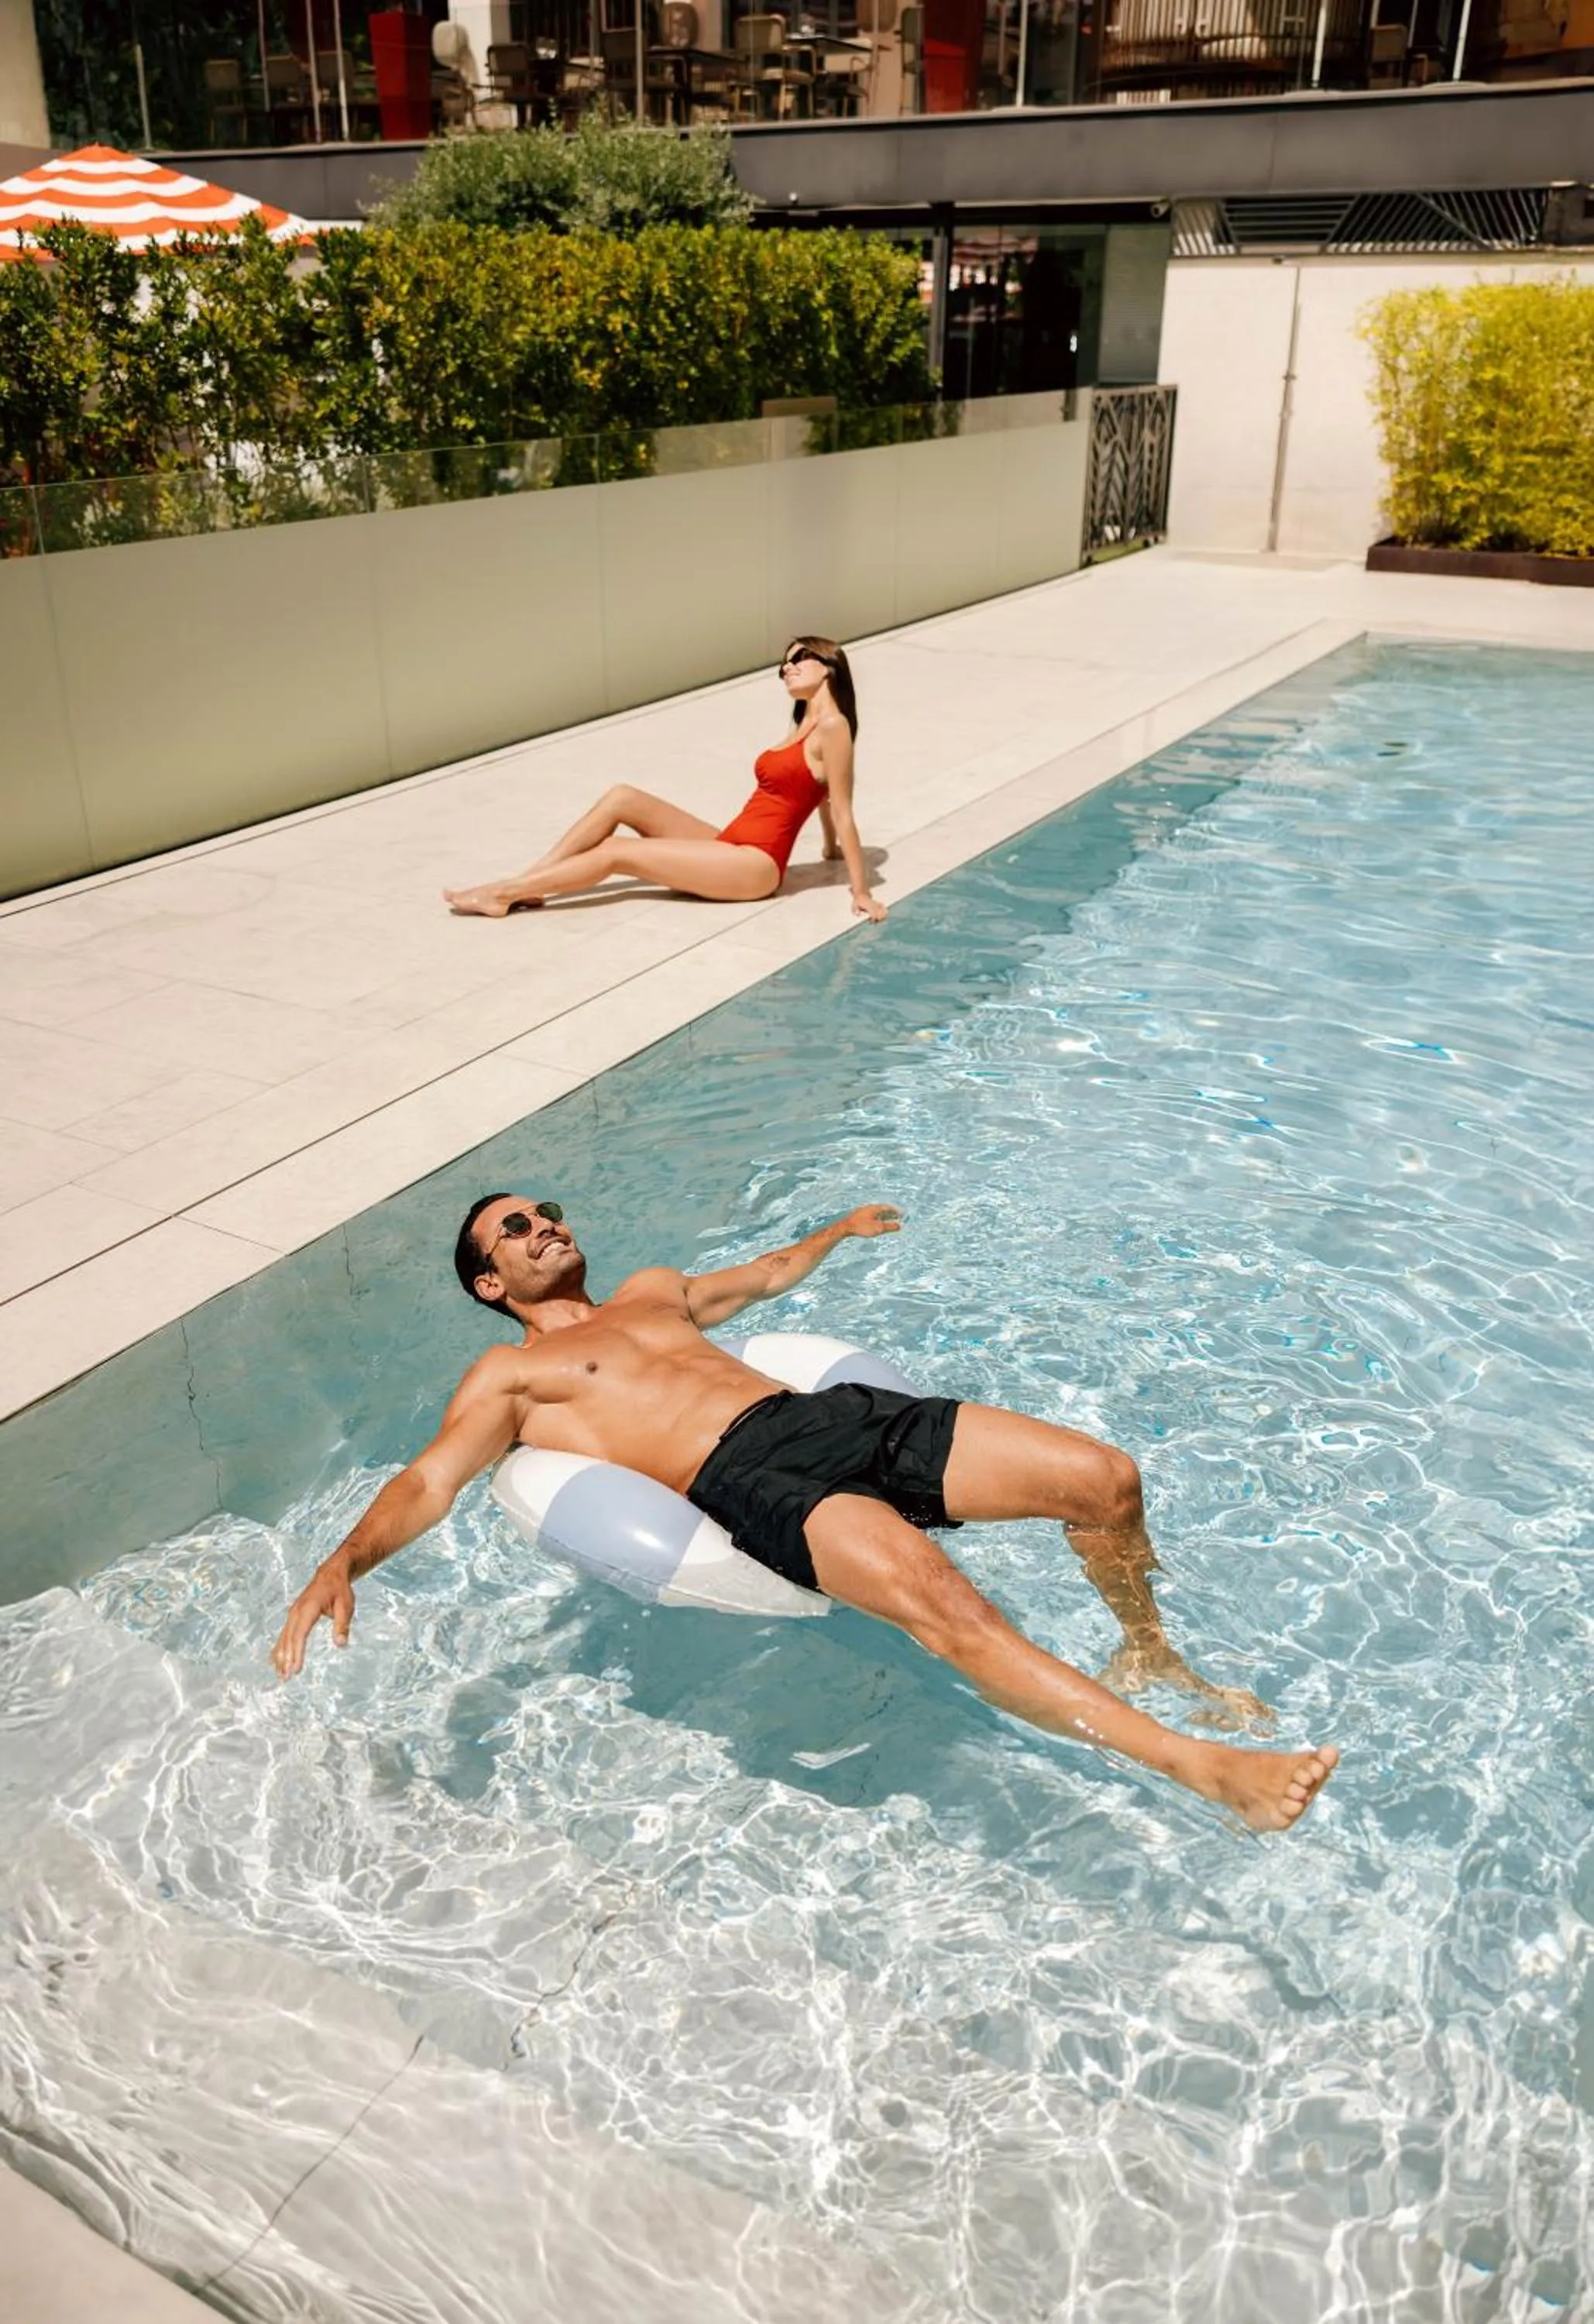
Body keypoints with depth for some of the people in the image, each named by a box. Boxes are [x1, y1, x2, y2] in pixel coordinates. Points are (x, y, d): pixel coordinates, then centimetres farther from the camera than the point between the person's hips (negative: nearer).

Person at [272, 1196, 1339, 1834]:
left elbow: (767, 1274, 48)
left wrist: (840, 1229, 63)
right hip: (753, 1479, -7)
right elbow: (429, 1481, -1)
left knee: (1106, 1477, -4)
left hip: (840, 1411, 7)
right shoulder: (507, 1379, 12)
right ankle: (1201, 1767, -36)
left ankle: (1150, 1654, 23)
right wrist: (343, 1562, -21)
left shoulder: (651, 1291, 31)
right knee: (939, 1600, -35)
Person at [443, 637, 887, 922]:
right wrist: (831, 849, 38)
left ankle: (504, 895, -3)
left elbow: (842, 811, -14)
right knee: (622, 798, -2)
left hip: (756, 865, -9)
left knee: (618, 850, -12)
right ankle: (521, 883, -2)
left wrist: (861, 892, -13)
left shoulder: (832, 727, -12)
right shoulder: (806, 725, 15)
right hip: (730, 849, 9)